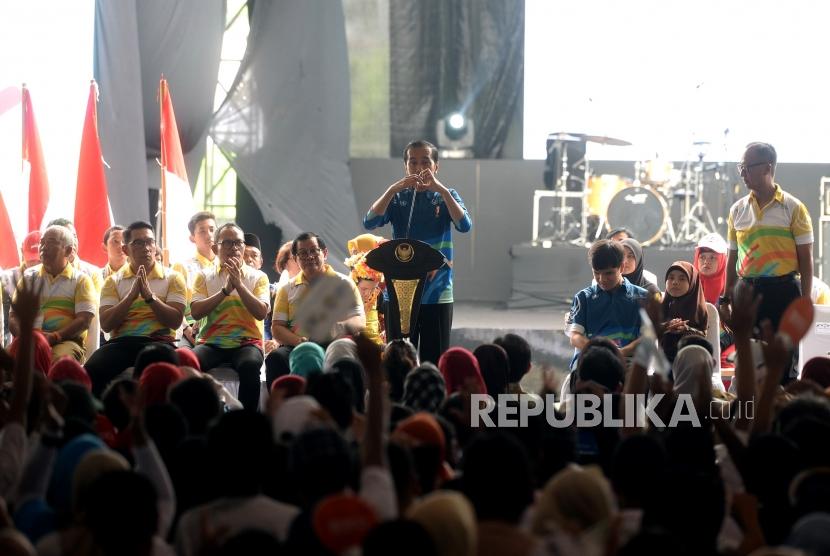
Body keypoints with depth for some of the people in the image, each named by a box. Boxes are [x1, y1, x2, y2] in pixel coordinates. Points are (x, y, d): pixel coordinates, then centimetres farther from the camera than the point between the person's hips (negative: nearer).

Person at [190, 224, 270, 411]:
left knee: (250, 365, -36)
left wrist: (239, 285, -13)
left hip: (246, 342, -1)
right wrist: (225, 290, -11)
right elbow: (196, 312, -3)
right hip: (211, 342, 1)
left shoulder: (258, 277, 11)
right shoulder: (204, 276, 13)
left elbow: (261, 313, -5)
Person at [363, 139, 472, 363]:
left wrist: (441, 189, -21)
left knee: (435, 362, 1)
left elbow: (464, 225, -14)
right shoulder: (397, 197, 6)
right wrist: (393, 189, -19)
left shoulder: (447, 196, 5)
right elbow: (369, 223, -10)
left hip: (437, 295, -1)